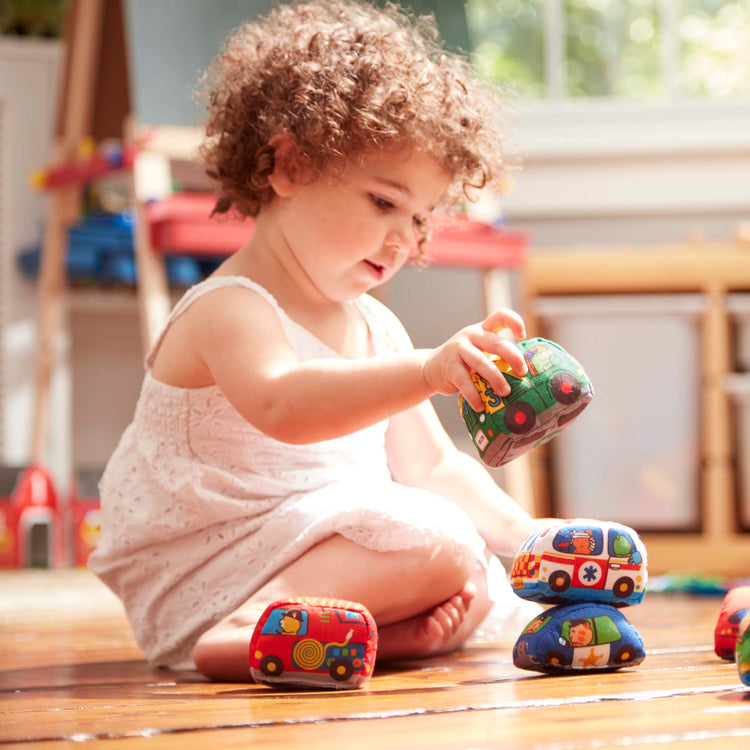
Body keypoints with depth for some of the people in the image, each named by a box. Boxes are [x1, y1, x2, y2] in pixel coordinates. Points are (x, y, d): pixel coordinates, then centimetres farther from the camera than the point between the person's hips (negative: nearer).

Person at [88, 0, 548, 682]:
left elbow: (430, 468, 21)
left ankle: (396, 633, -28)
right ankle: (261, 620, -35)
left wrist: (525, 534, 8)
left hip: (332, 551, 9)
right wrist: (427, 372, -49)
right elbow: (282, 407, -38)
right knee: (440, 544, -24)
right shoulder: (229, 311, -15)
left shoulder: (375, 326, 14)